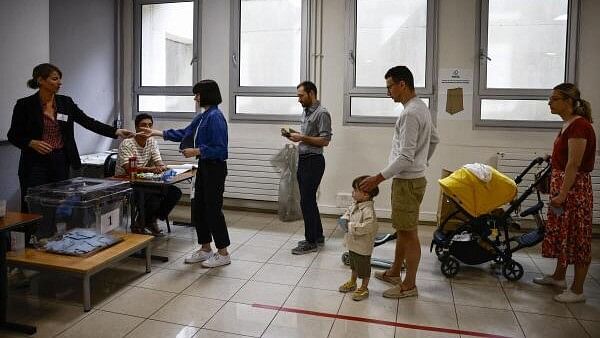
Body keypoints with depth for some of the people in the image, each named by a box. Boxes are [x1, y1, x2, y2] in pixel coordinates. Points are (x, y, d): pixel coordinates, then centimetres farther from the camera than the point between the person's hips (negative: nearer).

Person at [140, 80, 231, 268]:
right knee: (198, 208, 14)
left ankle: (223, 254, 11)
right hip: (204, 166, 10)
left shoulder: (215, 117, -18)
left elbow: (219, 148, -22)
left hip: (215, 168, -10)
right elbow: (184, 134, 21)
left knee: (213, 209, -2)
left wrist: (196, 151, -18)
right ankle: (205, 249, 27)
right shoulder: (202, 117, 12)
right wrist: (157, 133, 20)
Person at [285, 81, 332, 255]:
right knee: (308, 200, 14)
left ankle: (311, 242, 3)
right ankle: (318, 235, 27)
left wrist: (302, 138, -19)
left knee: (306, 201, -7)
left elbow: (324, 140, -18)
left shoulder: (322, 113, -13)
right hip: (303, 160, 9)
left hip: (313, 161, -9)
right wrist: (295, 135, 5)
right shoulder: (306, 112, 16)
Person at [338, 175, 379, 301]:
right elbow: (348, 212, 15)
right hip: (352, 243, 9)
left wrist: (351, 226, -30)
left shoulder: (368, 210, -29)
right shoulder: (355, 205, -2)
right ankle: (352, 283, 46)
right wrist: (344, 220, -6)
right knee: (354, 265, 27)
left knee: (364, 267, 11)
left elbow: (369, 226, -37)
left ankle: (364, 288, 28)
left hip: (363, 246, -9)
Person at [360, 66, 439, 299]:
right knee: (402, 229, 19)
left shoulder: (410, 114, -22)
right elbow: (434, 139, 24)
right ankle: (395, 272, 33)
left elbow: (405, 157, -26)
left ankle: (409, 285, 13)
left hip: (408, 181, -10)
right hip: (408, 178, 10)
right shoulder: (421, 107, 11)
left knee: (409, 233, 0)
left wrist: (378, 178, -21)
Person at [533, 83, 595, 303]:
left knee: (576, 236, 0)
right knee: (561, 232, 18)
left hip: (574, 188, -10)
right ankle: (558, 277, 33)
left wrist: (562, 194, -22)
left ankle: (577, 290, 11)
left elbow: (574, 164, -22)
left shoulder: (579, 125, -18)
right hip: (562, 185, 10)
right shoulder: (567, 124, 11)